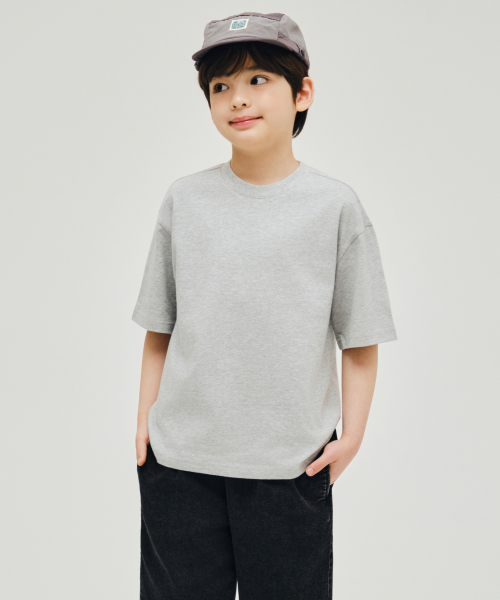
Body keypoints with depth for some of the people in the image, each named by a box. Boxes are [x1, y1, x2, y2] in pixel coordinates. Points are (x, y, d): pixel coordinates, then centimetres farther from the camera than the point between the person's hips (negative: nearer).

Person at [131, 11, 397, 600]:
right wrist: (145, 417, 4)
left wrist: (351, 432, -6)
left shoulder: (335, 204, -2)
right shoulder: (184, 199, 3)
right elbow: (159, 329, 8)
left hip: (292, 464, -1)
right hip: (179, 462, 2)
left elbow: (359, 337, 1)